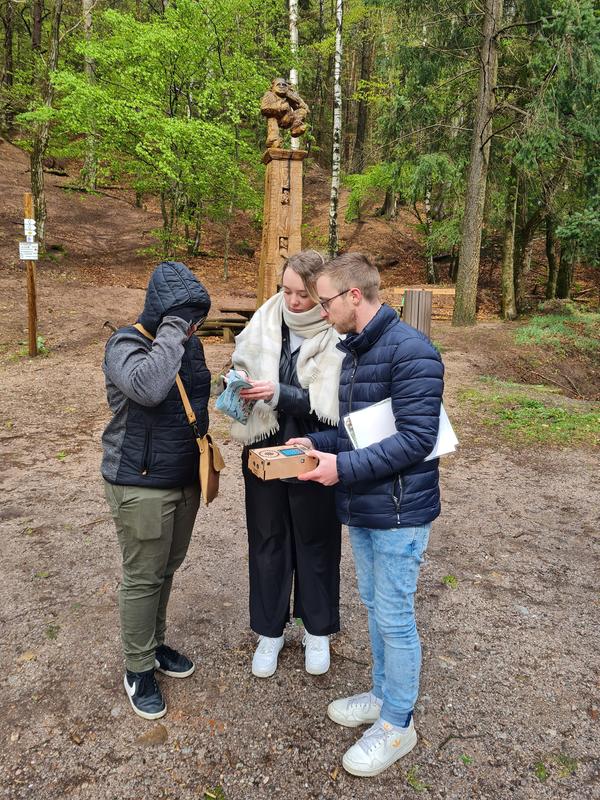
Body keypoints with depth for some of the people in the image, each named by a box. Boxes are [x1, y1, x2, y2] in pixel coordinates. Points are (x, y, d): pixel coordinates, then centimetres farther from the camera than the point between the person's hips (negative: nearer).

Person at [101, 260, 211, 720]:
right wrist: (173, 327, -29)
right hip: (141, 485, -7)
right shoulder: (126, 344, -15)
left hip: (185, 479, 7)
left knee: (168, 569, 19)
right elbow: (148, 386, -37)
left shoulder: (190, 342, 6)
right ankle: (139, 669, 23)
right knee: (143, 577, 5)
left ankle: (155, 643, 38)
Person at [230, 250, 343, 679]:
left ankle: (318, 631, 36)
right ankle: (270, 631, 35)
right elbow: (241, 362, 9)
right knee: (267, 540, 15)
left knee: (315, 542, 13)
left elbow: (331, 405, -19)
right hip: (265, 449, 4)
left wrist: (280, 394, -26)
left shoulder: (336, 336, -16)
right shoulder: (266, 319, -4)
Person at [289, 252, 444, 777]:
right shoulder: (352, 350, 9)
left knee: (394, 617, 6)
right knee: (375, 606, 21)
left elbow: (415, 439, -24)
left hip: (399, 511, -8)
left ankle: (398, 725, 26)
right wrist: (316, 443, 1)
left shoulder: (410, 352, -19)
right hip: (361, 507, 8)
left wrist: (344, 467, -24)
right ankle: (382, 695, 41)